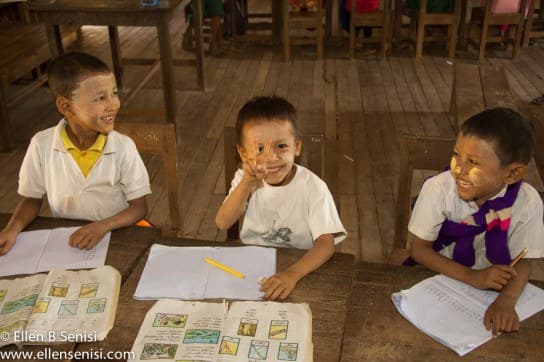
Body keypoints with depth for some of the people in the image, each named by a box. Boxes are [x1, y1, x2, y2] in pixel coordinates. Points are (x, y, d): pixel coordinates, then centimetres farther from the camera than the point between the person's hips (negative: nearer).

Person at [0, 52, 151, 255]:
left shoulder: (123, 146, -13)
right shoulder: (42, 145, -11)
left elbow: (139, 207, -7)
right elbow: (32, 199, 4)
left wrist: (103, 226, -23)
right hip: (64, 239, 2)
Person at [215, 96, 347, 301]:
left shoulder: (312, 188, -14)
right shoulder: (245, 180, -2)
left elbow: (326, 243, -20)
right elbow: (222, 223, -11)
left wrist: (292, 273, -37)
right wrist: (248, 182, -23)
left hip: (298, 267, -3)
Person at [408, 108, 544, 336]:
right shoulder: (439, 188, -21)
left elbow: (521, 262, -11)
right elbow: (420, 250, -14)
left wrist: (506, 301, -33)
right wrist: (472, 276, -27)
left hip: (492, 286, 2)